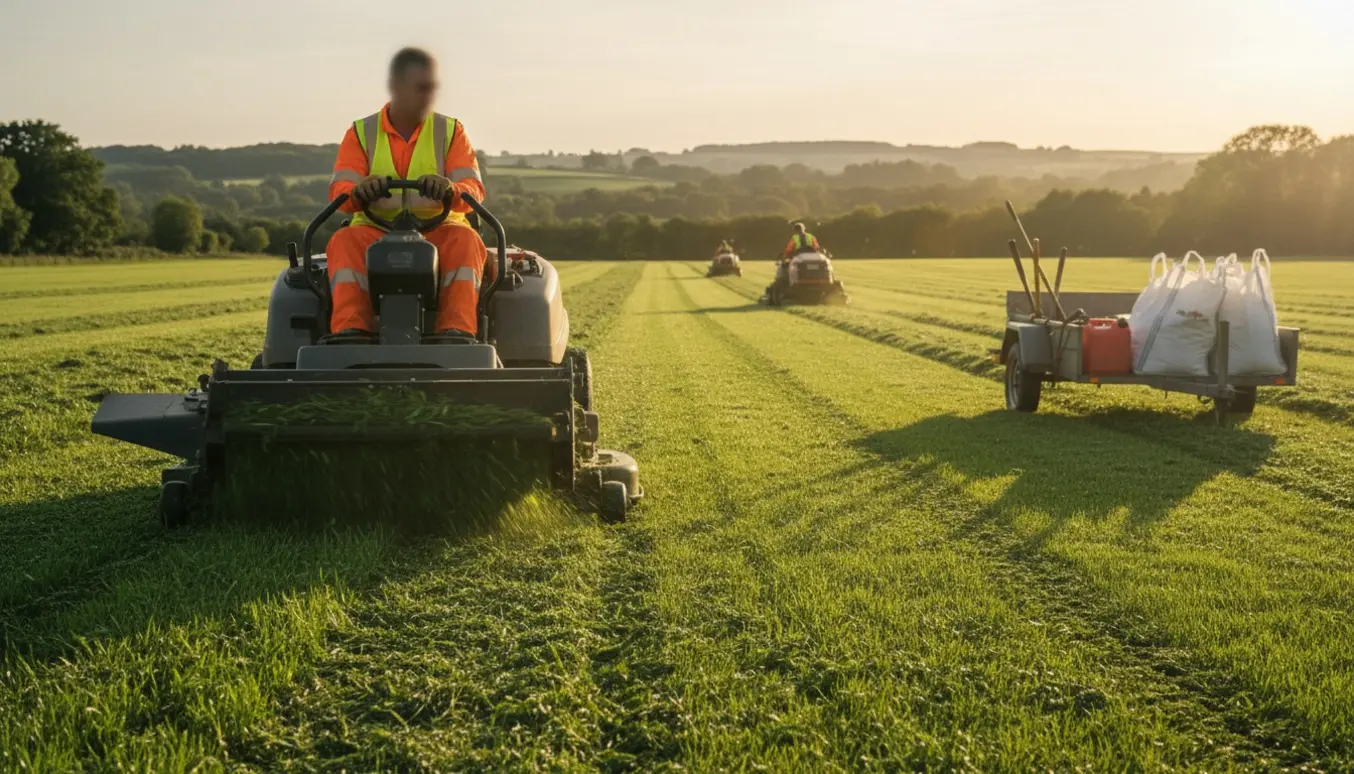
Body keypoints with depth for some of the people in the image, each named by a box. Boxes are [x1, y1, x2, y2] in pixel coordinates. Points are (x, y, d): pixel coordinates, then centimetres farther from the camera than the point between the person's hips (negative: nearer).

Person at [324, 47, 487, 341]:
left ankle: (457, 333, -44)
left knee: (465, 240, -32)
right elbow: (339, 191, -6)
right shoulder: (361, 133, 7)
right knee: (344, 241, -30)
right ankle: (349, 331, -44)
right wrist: (359, 193, -33)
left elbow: (474, 191, -7)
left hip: (438, 231, 0)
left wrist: (450, 190, -33)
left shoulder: (451, 131, 6)